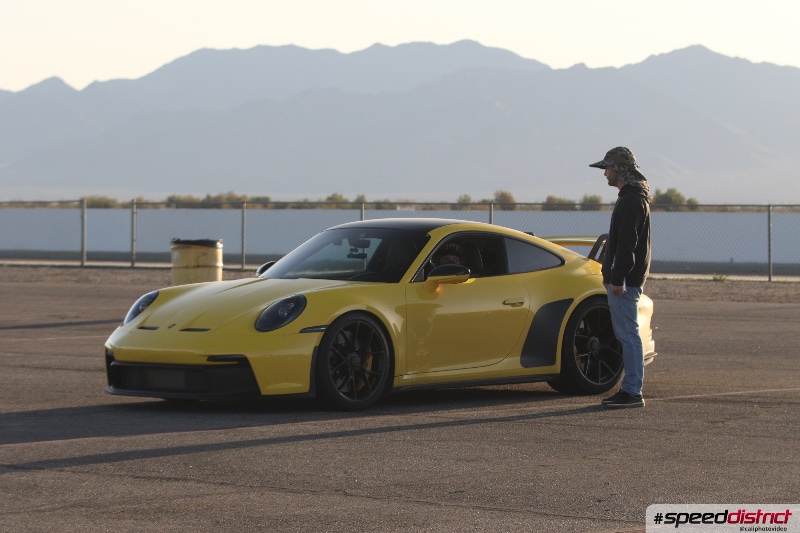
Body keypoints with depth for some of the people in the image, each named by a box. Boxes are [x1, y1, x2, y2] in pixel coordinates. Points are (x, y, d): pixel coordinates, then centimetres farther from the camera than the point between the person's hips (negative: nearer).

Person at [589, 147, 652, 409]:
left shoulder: (632, 200, -15)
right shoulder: (631, 196, 18)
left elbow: (627, 243, -22)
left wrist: (617, 278, -24)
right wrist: (612, 275, 24)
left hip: (626, 280, -11)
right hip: (622, 279, 11)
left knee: (628, 335, -9)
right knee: (626, 335, 11)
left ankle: (633, 392, -8)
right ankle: (629, 389, 15)